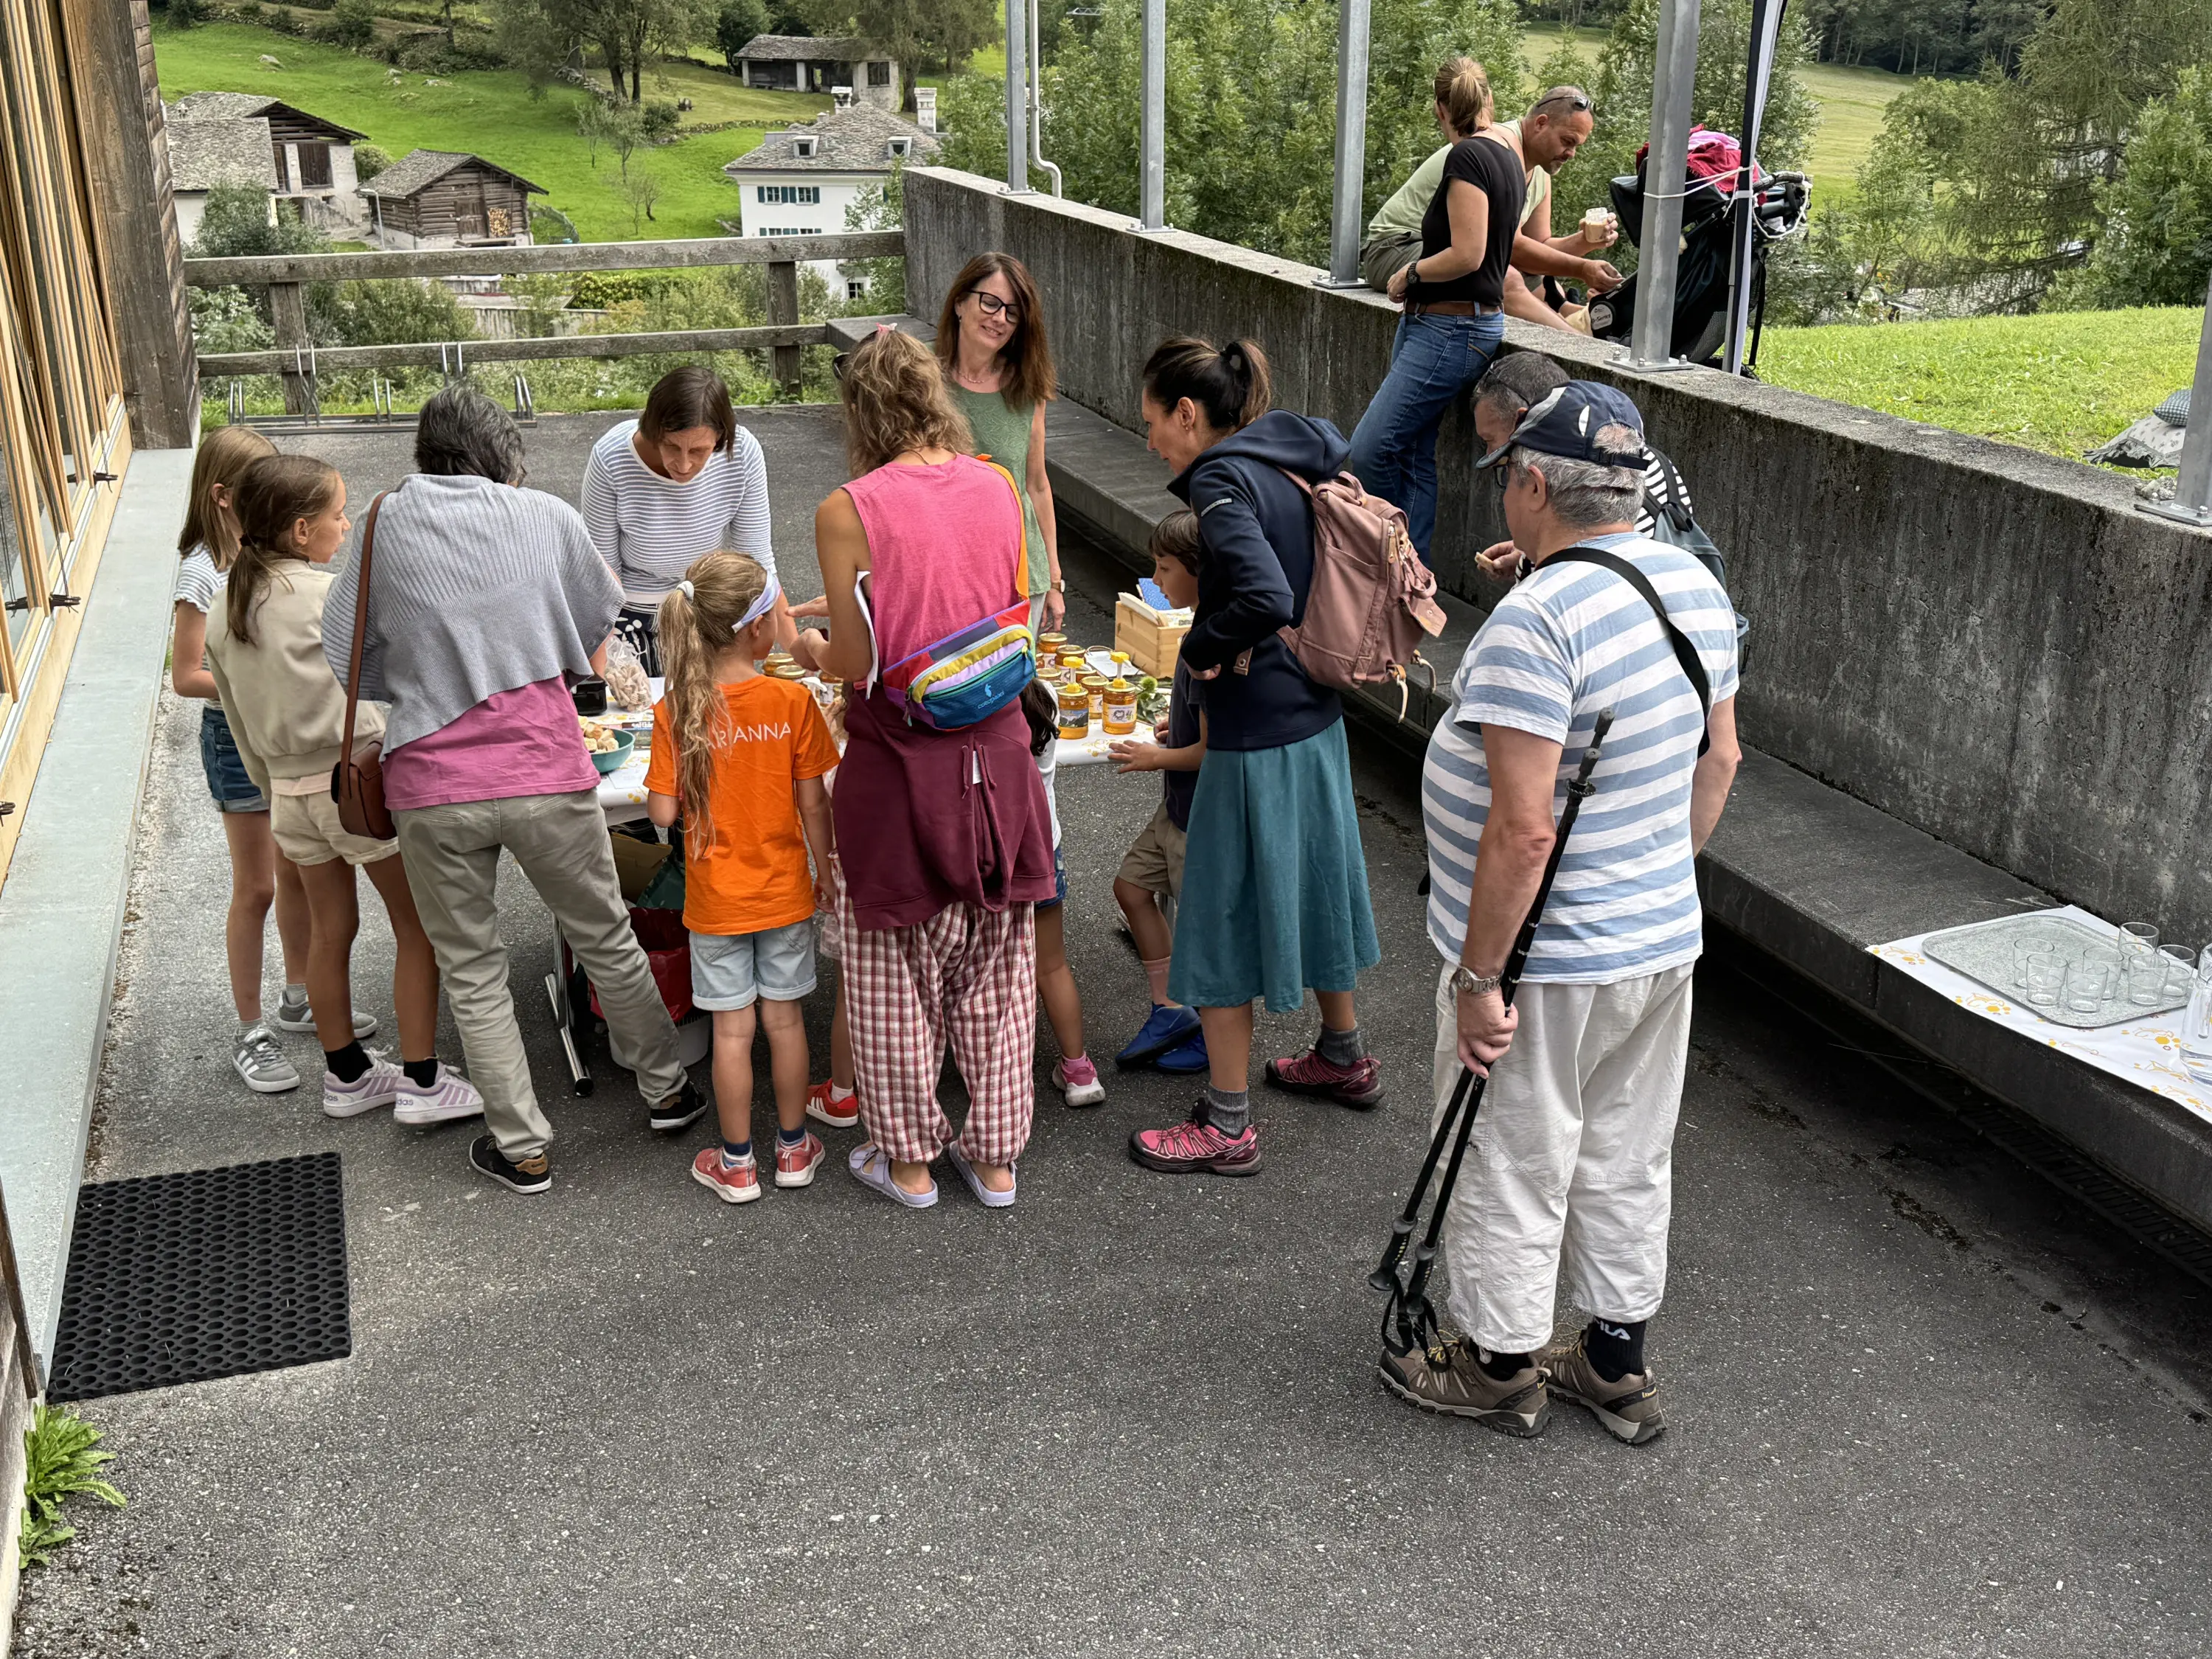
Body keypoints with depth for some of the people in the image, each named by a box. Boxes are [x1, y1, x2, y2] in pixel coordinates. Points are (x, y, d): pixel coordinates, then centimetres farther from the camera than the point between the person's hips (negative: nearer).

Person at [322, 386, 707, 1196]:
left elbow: (346, 660, 5)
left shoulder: (388, 526, 2)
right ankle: (666, 1089, 35)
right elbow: (593, 655, 11)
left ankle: (522, 1149, 21)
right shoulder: (547, 516, 3)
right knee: (606, 940, 19)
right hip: (545, 772, 0)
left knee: (472, 974, 14)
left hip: (432, 788, 0)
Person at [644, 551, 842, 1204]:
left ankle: (737, 1164, 21)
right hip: (785, 892, 1)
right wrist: (825, 871, 6)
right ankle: (794, 1148, 28)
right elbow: (813, 803, -8)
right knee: (784, 1017, 14)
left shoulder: (677, 711, -14)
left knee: (732, 1029, 9)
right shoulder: (793, 701, -14)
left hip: (716, 900, 0)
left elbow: (662, 811, -13)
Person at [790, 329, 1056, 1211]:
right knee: (995, 972, 17)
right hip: (997, 752, 4)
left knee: (894, 973, 14)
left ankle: (909, 1159, 28)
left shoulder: (848, 510, -14)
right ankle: (995, 1156, 29)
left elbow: (856, 660, -11)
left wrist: (811, 650, 12)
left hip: (900, 765, -4)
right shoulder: (999, 490, 0)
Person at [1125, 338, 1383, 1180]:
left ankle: (1227, 1125, 14)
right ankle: (1344, 1056, 44)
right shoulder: (1295, 460, 6)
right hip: (1317, 714, 9)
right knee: (1307, 880, 25)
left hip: (1256, 734, -9)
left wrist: (1200, 647, -14)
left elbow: (1264, 596, -33)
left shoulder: (1220, 480, -19)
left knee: (1224, 912, 3)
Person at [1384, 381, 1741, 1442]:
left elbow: (1522, 829, -28)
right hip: (1664, 942, 8)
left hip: (1547, 965, -8)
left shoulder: (1536, 619, -26)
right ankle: (1617, 1364, 36)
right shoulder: (1696, 587, 1)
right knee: (1627, 1164, 21)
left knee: (1509, 1173, 12)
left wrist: (1478, 976, -20)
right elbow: (1719, 758, 12)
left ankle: (1499, 1366, 30)